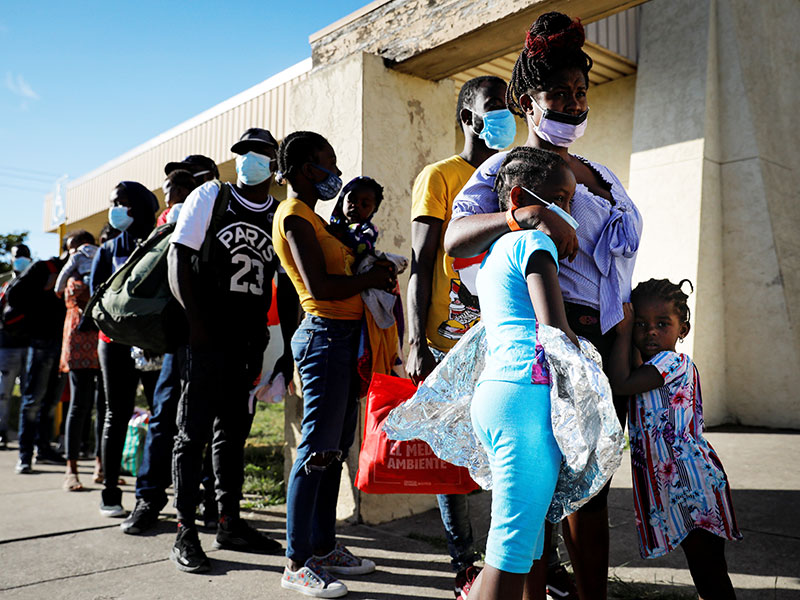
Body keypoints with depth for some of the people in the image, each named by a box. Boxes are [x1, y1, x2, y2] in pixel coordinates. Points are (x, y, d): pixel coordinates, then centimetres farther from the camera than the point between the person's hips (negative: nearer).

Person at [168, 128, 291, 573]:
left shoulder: (282, 217, 10)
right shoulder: (210, 197, 0)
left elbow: (286, 284, 14)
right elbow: (178, 258, -4)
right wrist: (195, 322, -12)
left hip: (248, 343, 4)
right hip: (205, 337, -4)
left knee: (234, 432, 12)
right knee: (195, 432, -1)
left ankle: (230, 523, 24)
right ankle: (186, 532, 9)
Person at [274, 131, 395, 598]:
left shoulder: (310, 216, 22)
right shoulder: (294, 216, -10)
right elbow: (319, 286, -21)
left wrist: (375, 270, 5)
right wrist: (372, 278, -10)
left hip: (345, 337, 10)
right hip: (326, 335, -10)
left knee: (336, 449, 13)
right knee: (317, 450, -6)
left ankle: (324, 546, 24)